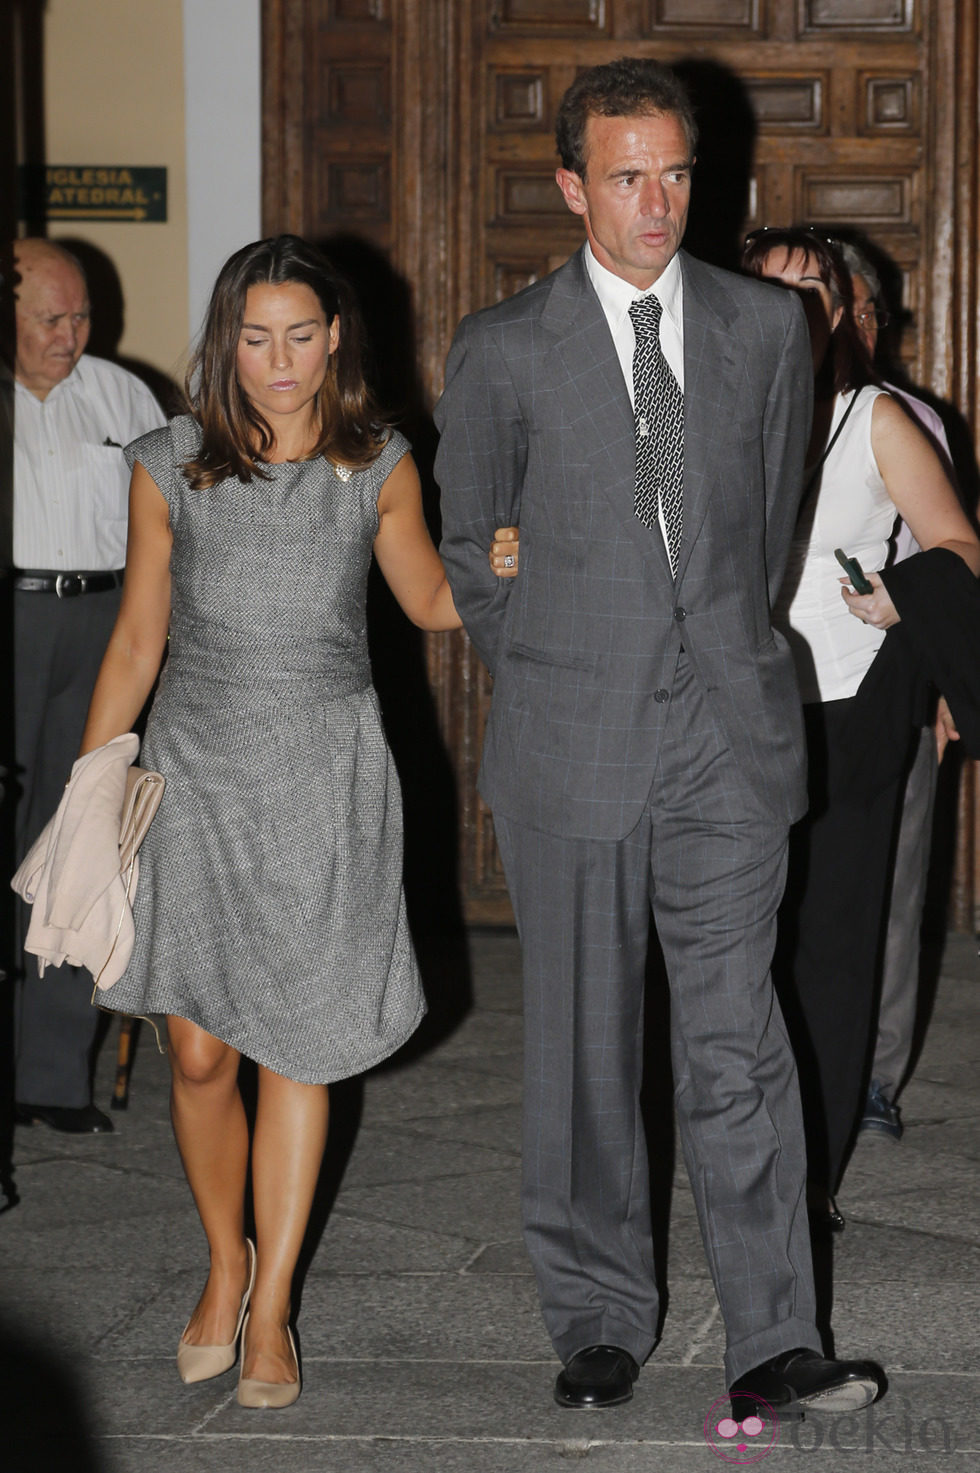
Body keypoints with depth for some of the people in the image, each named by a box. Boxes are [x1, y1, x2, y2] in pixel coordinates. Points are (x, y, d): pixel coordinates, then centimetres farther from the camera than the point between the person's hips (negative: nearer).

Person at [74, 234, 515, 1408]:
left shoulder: (378, 468, 0)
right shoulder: (169, 468, -2)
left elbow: (429, 600, 15)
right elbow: (137, 637, 6)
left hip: (327, 778, 0)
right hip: (195, 771, 0)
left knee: (296, 1049, 3)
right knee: (199, 1054, 2)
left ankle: (269, 1308, 17)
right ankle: (226, 1259, 29)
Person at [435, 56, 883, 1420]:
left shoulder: (768, 328, 6)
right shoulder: (504, 351, -1)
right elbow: (463, 543, 11)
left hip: (729, 740, 1)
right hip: (572, 745, -1)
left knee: (737, 1044, -2)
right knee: (584, 1046, 7)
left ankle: (773, 1343, 1)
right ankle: (601, 1320, 19)